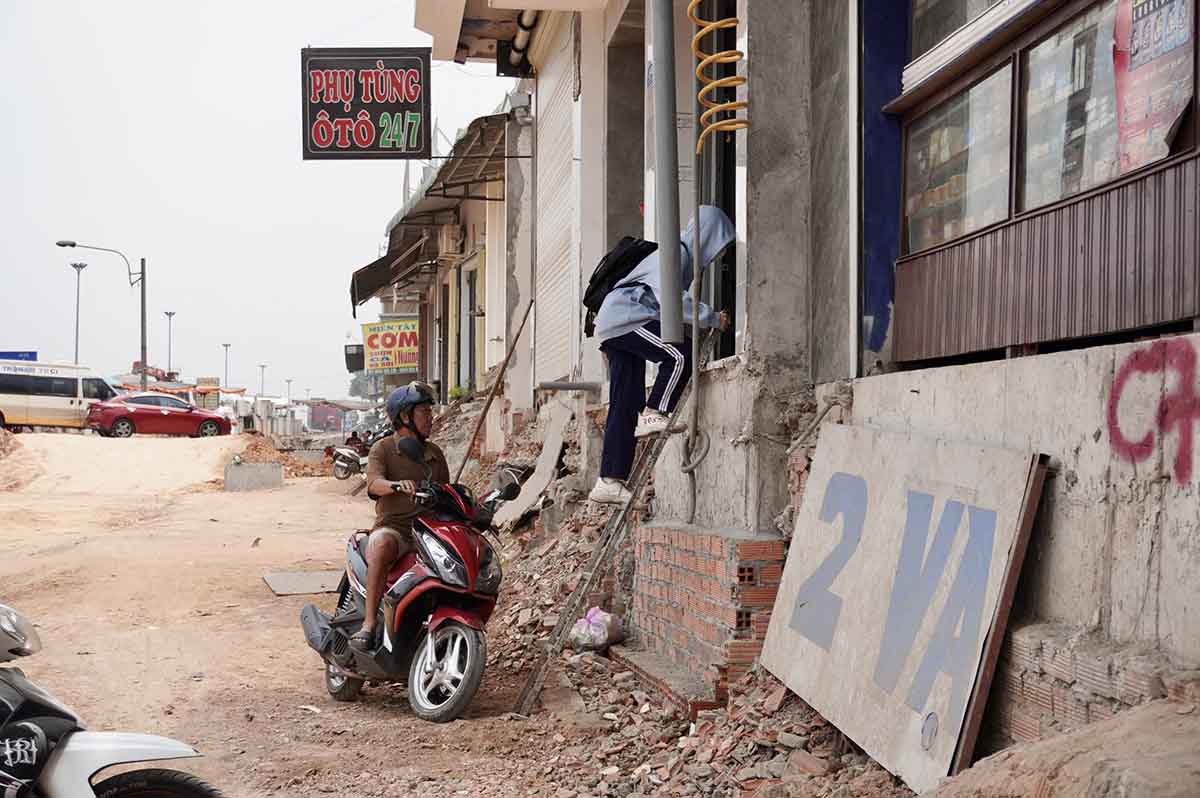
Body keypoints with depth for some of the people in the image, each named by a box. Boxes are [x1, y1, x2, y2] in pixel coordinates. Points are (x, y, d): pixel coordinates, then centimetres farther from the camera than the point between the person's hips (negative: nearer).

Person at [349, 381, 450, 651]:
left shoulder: (435, 453, 21)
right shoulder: (383, 449, 3)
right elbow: (374, 483, -16)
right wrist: (397, 485, -38)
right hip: (393, 528, -4)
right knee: (381, 547, -39)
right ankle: (369, 623, -37)